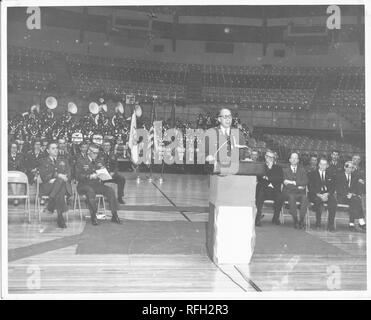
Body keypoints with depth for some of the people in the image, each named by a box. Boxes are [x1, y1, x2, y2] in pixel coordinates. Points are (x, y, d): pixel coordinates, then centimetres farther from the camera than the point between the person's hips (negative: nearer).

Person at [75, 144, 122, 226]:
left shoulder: (97, 161, 19)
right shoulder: (81, 161, 2)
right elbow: (78, 176, -9)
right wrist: (90, 176, -22)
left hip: (96, 184, 5)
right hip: (84, 185, -5)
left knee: (110, 190, -21)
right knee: (91, 191, -39)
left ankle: (114, 215, -17)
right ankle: (93, 216, -31)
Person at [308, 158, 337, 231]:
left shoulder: (330, 175, 19)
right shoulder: (312, 174, 11)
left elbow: (333, 188, 8)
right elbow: (310, 187, -1)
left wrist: (327, 194, -13)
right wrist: (319, 195, -15)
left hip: (327, 195, 2)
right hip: (315, 195, -2)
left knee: (333, 200, -31)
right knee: (318, 200, -36)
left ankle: (331, 225, -28)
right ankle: (318, 223, -24)